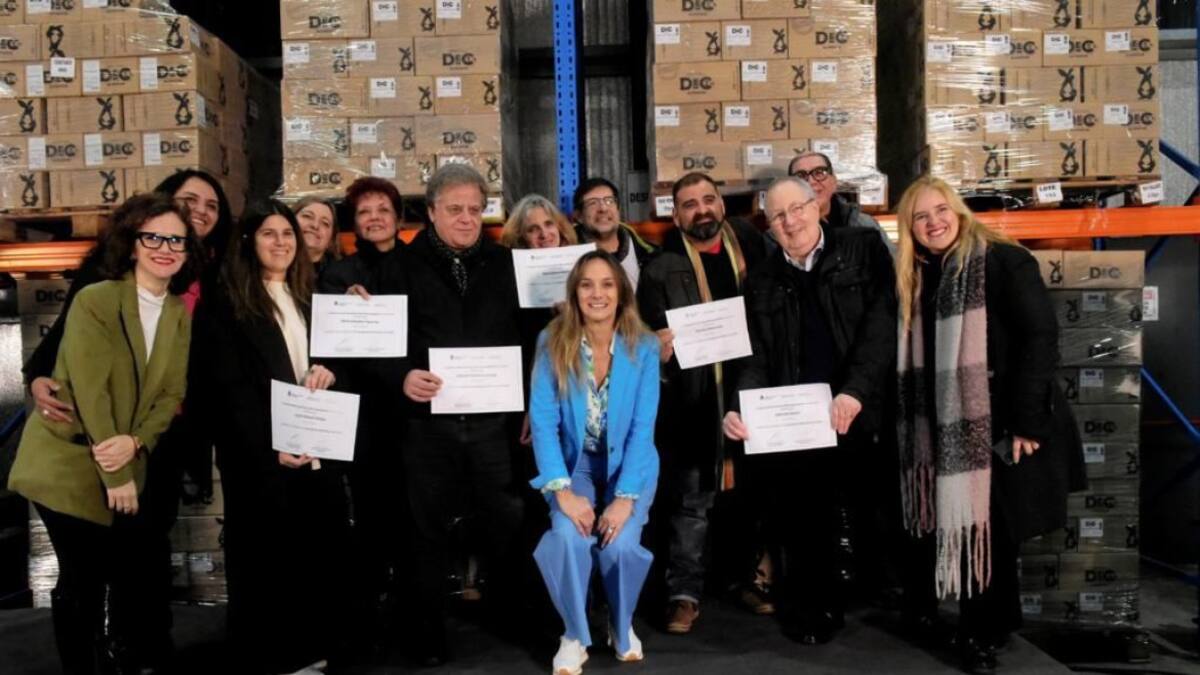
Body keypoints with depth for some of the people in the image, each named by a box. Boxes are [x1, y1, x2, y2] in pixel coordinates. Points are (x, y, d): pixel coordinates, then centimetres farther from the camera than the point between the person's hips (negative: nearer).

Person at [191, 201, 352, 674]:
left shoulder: (311, 299, 16)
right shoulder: (225, 304, -2)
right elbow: (230, 389, -9)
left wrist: (329, 372, -7)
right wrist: (270, 448, -18)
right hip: (260, 458, -5)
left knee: (322, 554, 7)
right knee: (266, 561, 3)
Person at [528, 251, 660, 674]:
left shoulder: (643, 347, -11)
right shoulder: (552, 343, -11)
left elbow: (642, 429, -13)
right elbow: (543, 422, -13)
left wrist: (625, 497, -22)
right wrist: (563, 491, -22)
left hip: (629, 464, 0)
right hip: (575, 462, 0)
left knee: (620, 543, -23)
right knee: (569, 538, -26)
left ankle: (622, 626, 11)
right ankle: (574, 635, 1)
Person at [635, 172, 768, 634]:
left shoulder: (751, 246, 6)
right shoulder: (662, 269, -2)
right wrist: (658, 349, -25)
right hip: (694, 400, -3)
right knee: (691, 501, 2)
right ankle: (685, 593, 11)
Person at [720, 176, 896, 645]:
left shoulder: (863, 249, 8)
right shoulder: (762, 281, 17)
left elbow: (882, 321, -4)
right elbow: (756, 359, 9)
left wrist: (855, 390, -18)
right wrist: (739, 410, -10)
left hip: (862, 414, -2)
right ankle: (814, 606, 9)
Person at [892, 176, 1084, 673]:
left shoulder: (1004, 261, -9)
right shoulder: (915, 278, 9)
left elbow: (1040, 337, -15)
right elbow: (912, 362, 10)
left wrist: (1027, 421, -19)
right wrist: (909, 428, 7)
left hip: (999, 426, -5)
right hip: (943, 429, 5)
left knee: (989, 532, 3)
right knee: (943, 524, 10)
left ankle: (983, 635, 20)